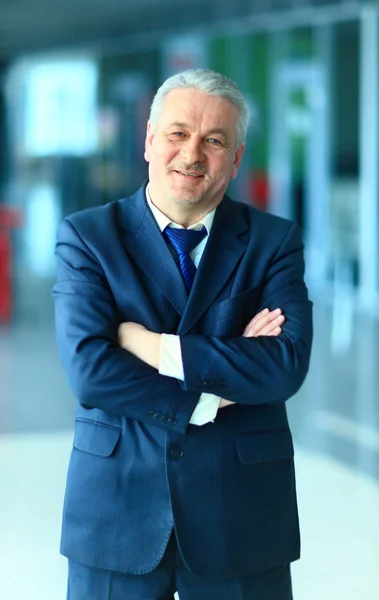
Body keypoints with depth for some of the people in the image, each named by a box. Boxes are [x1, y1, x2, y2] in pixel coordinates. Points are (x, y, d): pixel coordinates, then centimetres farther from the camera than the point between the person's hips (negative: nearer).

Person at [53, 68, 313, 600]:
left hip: (241, 516, 1)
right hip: (116, 508, -1)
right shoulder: (86, 236, 0)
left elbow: (287, 366, -12)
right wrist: (210, 398, -13)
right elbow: (88, 369, -12)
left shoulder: (274, 241, 3)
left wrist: (158, 349, -15)